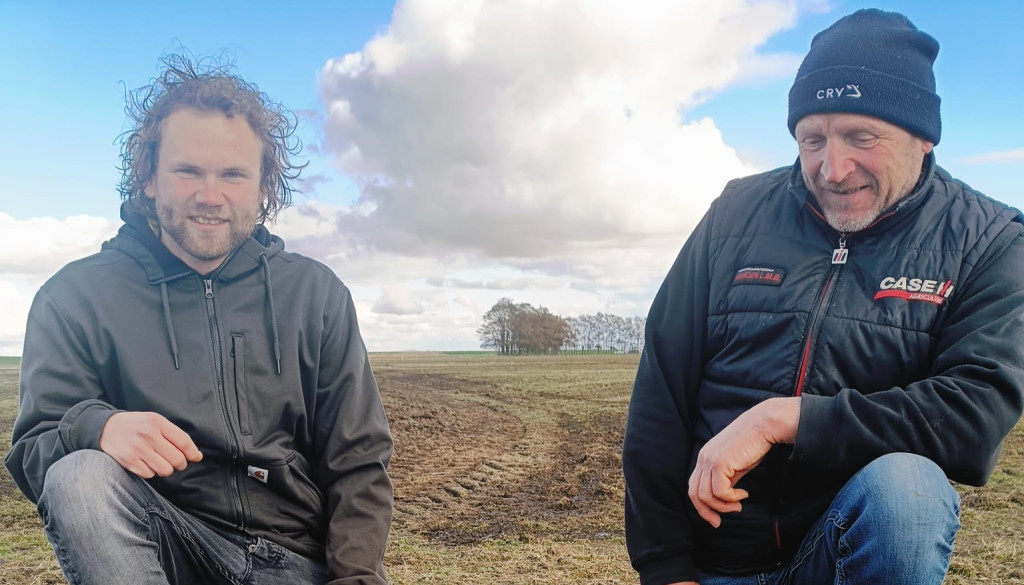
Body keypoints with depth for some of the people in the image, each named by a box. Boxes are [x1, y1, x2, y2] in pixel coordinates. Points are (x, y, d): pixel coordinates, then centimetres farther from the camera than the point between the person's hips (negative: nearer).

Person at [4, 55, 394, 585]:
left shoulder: (316, 293, 5)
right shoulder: (76, 297, 2)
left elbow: (358, 463, 4)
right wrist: (97, 426, -27)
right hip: (162, 541, 1)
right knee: (82, 477, -28)